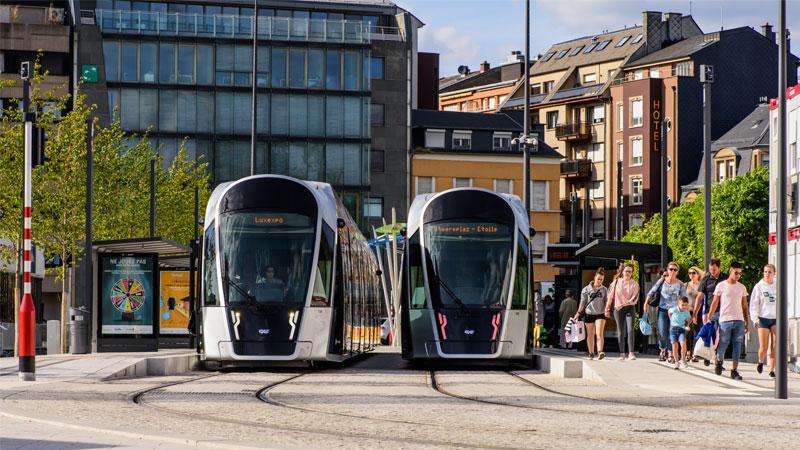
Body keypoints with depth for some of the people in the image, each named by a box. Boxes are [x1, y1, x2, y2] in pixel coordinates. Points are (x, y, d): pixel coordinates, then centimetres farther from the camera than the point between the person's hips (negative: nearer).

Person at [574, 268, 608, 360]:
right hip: (589, 314, 1)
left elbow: (607, 301, 5)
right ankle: (591, 353, 18)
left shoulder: (604, 290, 5)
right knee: (590, 335, 9)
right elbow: (583, 302, 7)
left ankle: (600, 352, -24)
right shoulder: (587, 289, 3)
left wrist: (606, 310, -11)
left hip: (600, 314, -1)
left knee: (599, 333, -16)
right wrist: (578, 313, 4)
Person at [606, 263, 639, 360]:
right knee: (621, 331, 4)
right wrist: (607, 307, 14)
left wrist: (623, 304, -15)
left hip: (630, 308, -1)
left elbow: (634, 298, -6)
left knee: (630, 329, -15)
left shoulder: (634, 284, 2)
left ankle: (631, 353, -19)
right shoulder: (617, 282, 5)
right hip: (618, 309, 1)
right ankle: (622, 353, 10)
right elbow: (611, 295, 12)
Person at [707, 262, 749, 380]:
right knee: (723, 344, 2)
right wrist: (708, 318, -2)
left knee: (737, 345, -1)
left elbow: (744, 306, 15)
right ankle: (719, 361, 32)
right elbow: (714, 303, 3)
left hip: (739, 321, 3)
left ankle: (734, 371, 2)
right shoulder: (721, 286, 1)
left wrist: (747, 322, 11)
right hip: (725, 320, -3)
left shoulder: (742, 288, 11)